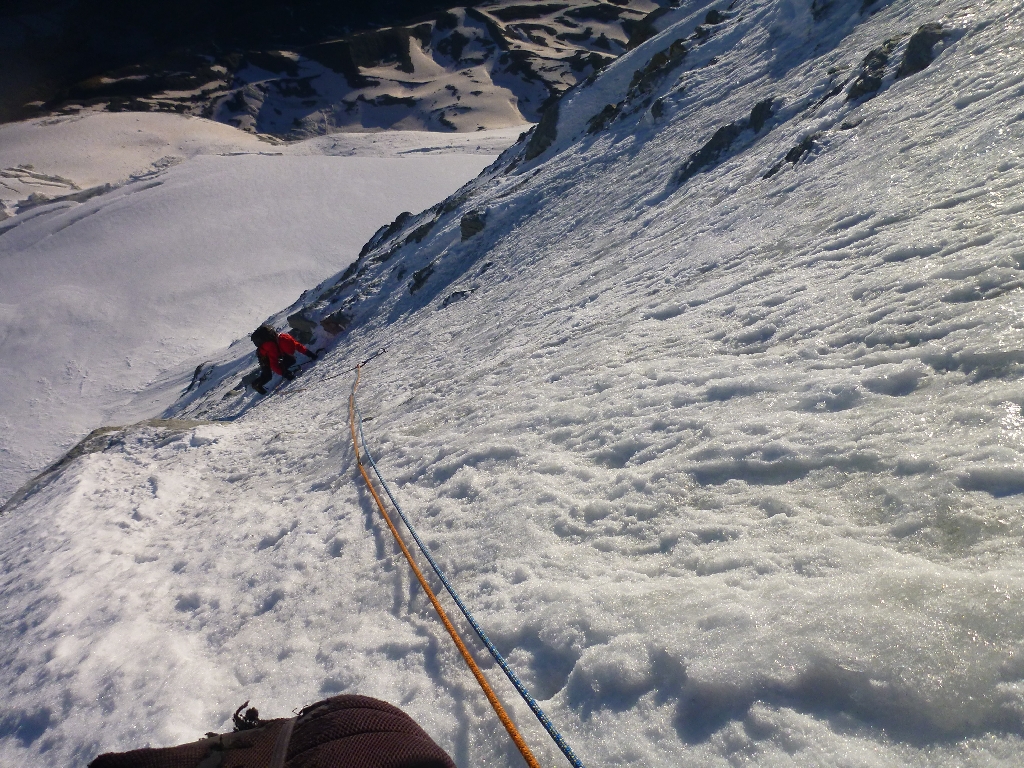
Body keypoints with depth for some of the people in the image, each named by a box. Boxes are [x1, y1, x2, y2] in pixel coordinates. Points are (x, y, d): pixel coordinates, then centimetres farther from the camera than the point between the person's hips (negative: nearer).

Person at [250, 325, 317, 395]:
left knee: (292, 360, -13)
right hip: (264, 356, -6)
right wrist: (284, 373, -48)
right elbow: (274, 365, -43)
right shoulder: (271, 348, -45)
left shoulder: (286, 338, -31)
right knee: (267, 375, -17)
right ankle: (256, 385, 8)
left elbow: (298, 345, -12)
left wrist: (308, 352, -15)